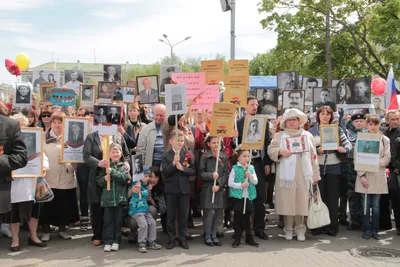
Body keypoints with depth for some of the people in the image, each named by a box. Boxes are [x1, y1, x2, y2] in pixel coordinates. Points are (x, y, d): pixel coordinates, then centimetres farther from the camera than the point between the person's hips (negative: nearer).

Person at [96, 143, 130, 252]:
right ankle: (107, 242, 8)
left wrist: (112, 171, -18)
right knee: (108, 220, 2)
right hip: (107, 197, 0)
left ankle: (116, 241, 15)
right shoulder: (105, 166, 6)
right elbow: (99, 181, 5)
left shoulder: (124, 166, 4)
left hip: (120, 197, 0)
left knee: (118, 220, 6)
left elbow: (125, 178, -12)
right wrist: (104, 179, -16)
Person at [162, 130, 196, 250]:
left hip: (184, 189, 2)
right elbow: (164, 173, -10)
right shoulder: (166, 156, -1)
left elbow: (193, 171, 0)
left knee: (183, 215, 7)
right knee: (171, 215, 6)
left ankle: (183, 239, 17)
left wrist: (182, 168, -14)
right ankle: (171, 239, 15)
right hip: (171, 189, -1)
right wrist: (174, 163, -21)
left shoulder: (187, 155, 5)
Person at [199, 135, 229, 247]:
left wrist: (219, 185, -8)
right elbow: (201, 173, -3)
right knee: (210, 212, -6)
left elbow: (226, 174, 3)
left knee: (218, 212, 6)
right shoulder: (205, 157, -2)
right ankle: (207, 236, 9)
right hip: (208, 188, -3)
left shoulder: (224, 157, 5)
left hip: (220, 189, 3)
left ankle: (214, 235, 19)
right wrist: (211, 176, -19)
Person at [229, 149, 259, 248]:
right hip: (238, 196, -3)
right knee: (238, 217, 4)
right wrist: (241, 185, -17)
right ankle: (237, 238, 14)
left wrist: (251, 177, -14)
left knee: (247, 217, 11)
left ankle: (249, 237, 20)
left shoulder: (251, 168, 6)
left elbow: (256, 181, 5)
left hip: (249, 196, 3)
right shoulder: (235, 168, -5)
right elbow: (230, 183, -8)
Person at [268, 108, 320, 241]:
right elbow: (270, 149, 3)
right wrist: (280, 151, -18)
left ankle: (300, 229, 14)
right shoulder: (279, 136, 12)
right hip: (285, 175, -1)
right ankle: (288, 229, 13)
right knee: (286, 202, 1)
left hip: (302, 175, 1)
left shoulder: (307, 135, 13)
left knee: (301, 202, 2)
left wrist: (315, 175, 7)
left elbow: (313, 156, 11)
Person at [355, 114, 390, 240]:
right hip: (364, 176, -1)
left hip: (378, 176, 1)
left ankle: (375, 230, 15)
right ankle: (367, 229, 12)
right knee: (366, 204, 3)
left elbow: (387, 158, 1)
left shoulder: (385, 140, 6)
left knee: (376, 204, 5)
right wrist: (361, 175, -10)